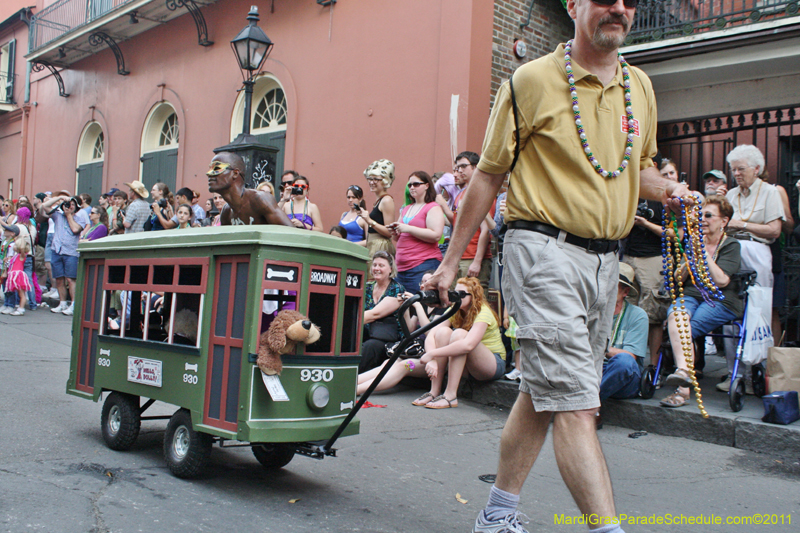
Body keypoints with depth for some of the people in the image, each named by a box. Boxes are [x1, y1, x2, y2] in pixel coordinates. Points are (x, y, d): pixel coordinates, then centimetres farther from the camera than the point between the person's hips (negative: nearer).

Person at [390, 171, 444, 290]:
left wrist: (408, 228, -15)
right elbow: (398, 240, 29)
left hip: (424, 265, -7)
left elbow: (436, 235, -16)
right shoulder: (406, 209, 21)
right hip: (402, 267, 7)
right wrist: (395, 233, 4)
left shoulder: (433, 208, -2)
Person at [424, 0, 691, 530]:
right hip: (545, 251, -6)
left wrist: (667, 188, 4)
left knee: (544, 394, 13)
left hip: (606, 258, 7)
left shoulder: (640, 87, 14)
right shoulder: (532, 79, -3)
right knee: (576, 403, -12)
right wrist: (451, 261, 0)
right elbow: (489, 174, -1)